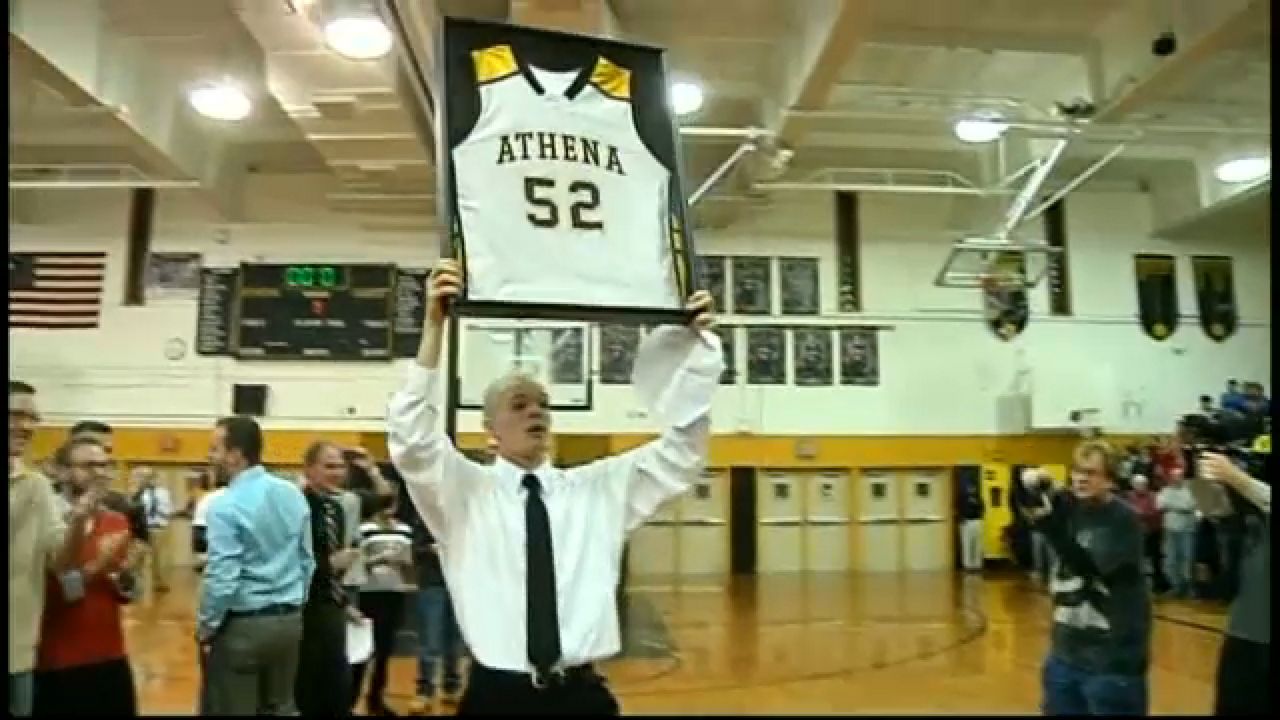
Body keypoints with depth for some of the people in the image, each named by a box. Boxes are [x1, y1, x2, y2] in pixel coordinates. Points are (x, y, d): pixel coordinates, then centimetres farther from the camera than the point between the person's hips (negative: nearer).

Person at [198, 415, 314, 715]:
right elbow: (307, 561, 9)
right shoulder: (294, 495, 3)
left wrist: (205, 627, -6)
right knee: (281, 707, 16)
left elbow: (222, 579, -20)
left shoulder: (226, 505, -17)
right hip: (290, 621, 6)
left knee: (233, 710, 7)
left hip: (242, 626, -6)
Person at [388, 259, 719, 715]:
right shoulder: (465, 492, 0)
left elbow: (683, 451, 3)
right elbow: (411, 440, -16)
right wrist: (434, 325, -26)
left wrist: (697, 343, -9)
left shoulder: (600, 489, 7)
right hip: (498, 692, -2)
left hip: (581, 691, 3)